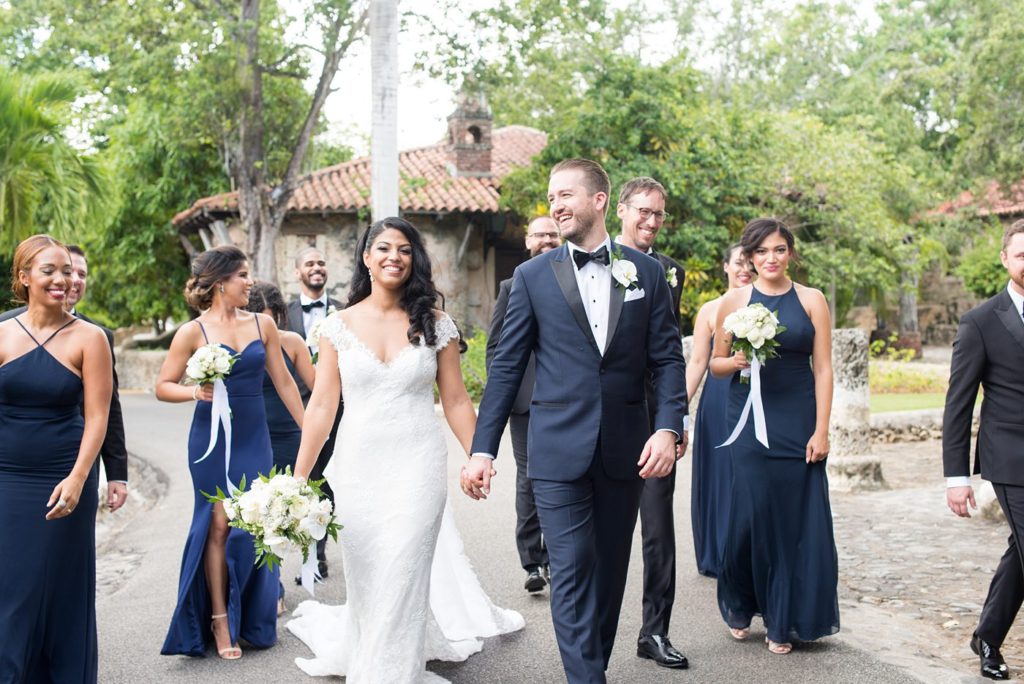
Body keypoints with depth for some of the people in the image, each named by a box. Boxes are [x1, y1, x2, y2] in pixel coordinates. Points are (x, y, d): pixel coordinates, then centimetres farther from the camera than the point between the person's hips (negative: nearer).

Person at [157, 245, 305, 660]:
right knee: (219, 524, -1)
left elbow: (283, 381, 9)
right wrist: (194, 392, -22)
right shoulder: (193, 332, -4)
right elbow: (163, 386, -2)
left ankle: (253, 620, 22)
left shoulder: (263, 325, 4)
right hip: (212, 439, -3)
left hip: (254, 438, 3)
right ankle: (220, 620, 11)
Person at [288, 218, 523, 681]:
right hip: (357, 468, 1)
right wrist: (298, 479, -4)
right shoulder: (340, 326, 1)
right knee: (364, 577, 11)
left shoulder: (435, 325, 0)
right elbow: (321, 406, 0)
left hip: (418, 467, -1)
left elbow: (456, 402, 3)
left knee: (402, 574, -1)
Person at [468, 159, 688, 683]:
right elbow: (506, 368, 1)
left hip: (625, 450, 2)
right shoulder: (533, 276, 2)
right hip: (560, 450, -2)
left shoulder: (646, 272, 5)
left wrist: (668, 428, -10)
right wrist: (482, 449, -4)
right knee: (572, 575, -4)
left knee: (609, 571, 13)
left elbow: (667, 359, 4)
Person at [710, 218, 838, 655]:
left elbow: (823, 368, 1)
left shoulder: (812, 300, 4)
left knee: (797, 518, 2)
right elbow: (715, 363, 8)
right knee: (751, 513, -1)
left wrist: (821, 430, -5)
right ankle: (739, 607, 23)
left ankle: (784, 621, 17)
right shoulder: (734, 300, 4)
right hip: (750, 419, 0)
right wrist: (736, 361, -14)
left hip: (798, 422, 1)